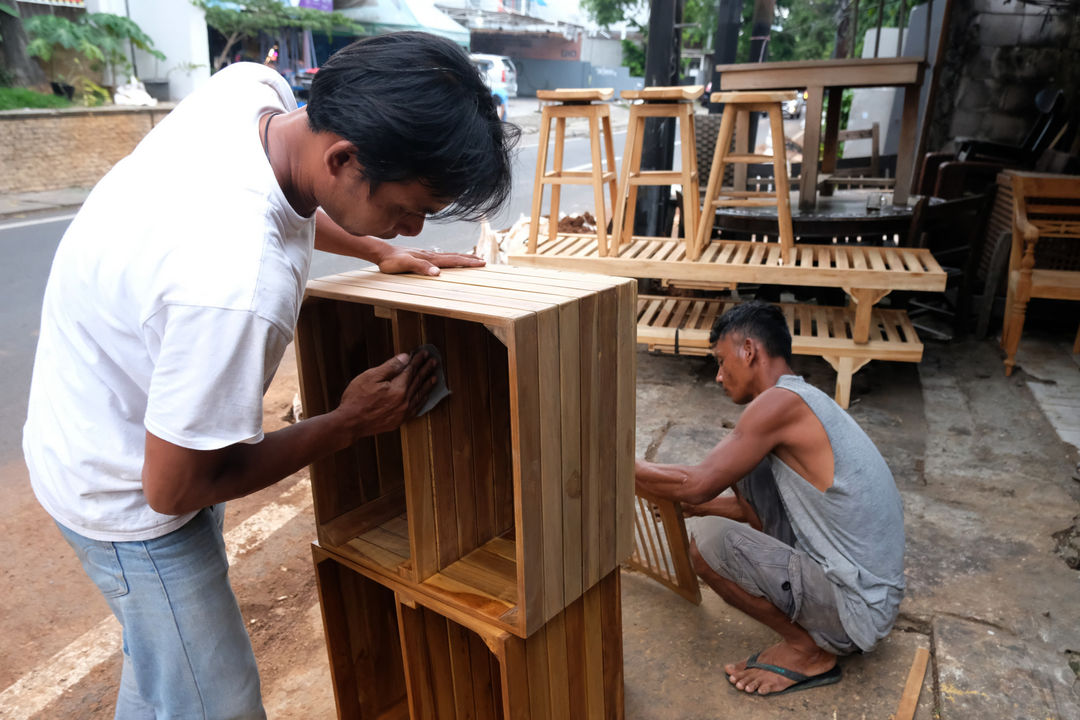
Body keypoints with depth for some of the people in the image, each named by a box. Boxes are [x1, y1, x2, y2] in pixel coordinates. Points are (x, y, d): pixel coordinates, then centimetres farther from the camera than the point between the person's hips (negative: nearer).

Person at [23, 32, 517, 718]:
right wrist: (350, 424, -18)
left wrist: (379, 252, 0)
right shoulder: (239, 288, -42)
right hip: (128, 489, -8)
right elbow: (173, 489, -25)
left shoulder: (252, 86, -17)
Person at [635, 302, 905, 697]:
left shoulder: (782, 400, -21)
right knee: (744, 467, 9)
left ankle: (808, 648, 1)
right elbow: (761, 510, 18)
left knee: (708, 541, -20)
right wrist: (685, 505, 18)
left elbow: (698, 484, -22)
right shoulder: (805, 400, 10)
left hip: (857, 609, -9)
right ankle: (808, 626, 14)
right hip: (865, 580, 9)